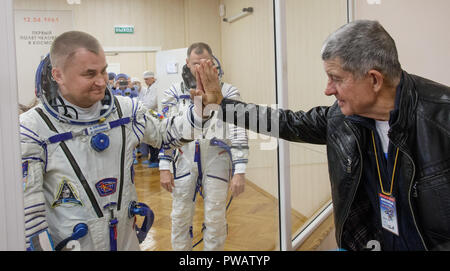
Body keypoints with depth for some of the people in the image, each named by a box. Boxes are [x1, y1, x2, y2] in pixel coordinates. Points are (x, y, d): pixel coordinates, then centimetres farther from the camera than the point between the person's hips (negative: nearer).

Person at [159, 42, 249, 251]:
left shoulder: (227, 92, -2)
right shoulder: (175, 93, 3)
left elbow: (238, 132, -6)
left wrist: (239, 171, -11)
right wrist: (164, 168, -1)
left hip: (216, 163, -1)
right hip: (185, 162, 2)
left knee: (215, 220, 6)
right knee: (180, 218, 10)